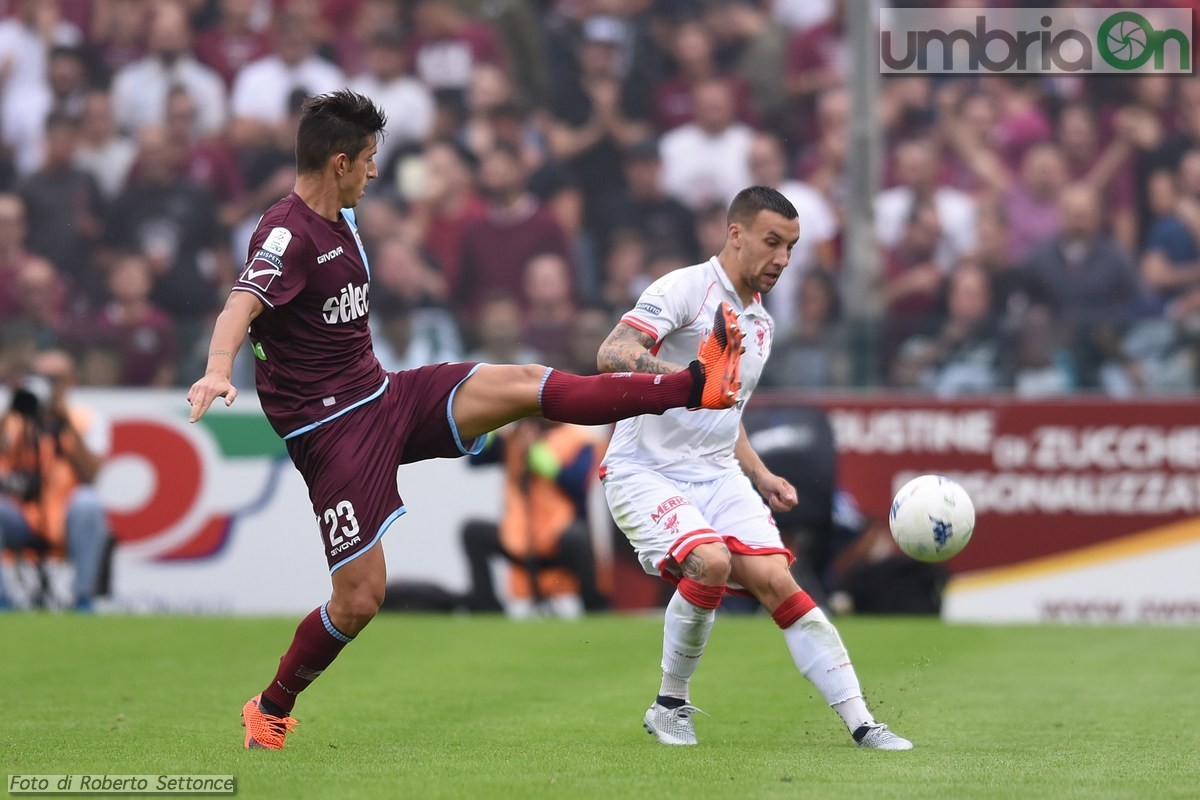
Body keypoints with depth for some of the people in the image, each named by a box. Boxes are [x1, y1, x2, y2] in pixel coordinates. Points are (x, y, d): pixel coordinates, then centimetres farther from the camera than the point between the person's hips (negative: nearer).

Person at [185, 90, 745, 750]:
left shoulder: (338, 221, 11)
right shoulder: (288, 233, -19)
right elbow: (242, 304, -37)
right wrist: (218, 369, -56)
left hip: (384, 396, 8)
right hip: (331, 429, -8)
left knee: (522, 385, -7)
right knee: (359, 597, -8)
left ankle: (693, 387, -9)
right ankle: (270, 710, 13)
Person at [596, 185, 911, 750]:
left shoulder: (760, 323, 17)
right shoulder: (686, 289, -9)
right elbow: (611, 353, -24)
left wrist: (761, 477, 18)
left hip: (717, 476, 7)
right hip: (645, 471, -6)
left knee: (774, 578, -12)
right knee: (710, 562, -30)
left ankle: (861, 725, -15)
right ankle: (670, 705, -9)